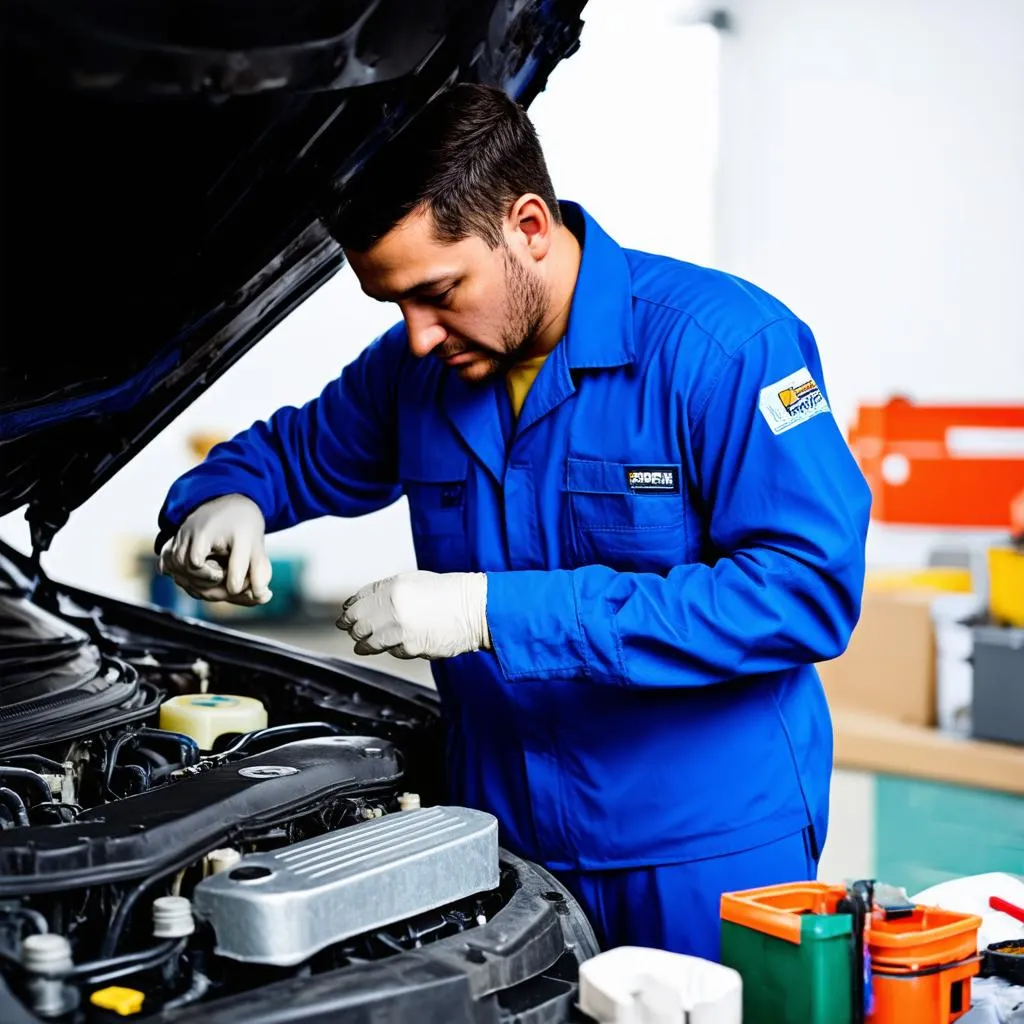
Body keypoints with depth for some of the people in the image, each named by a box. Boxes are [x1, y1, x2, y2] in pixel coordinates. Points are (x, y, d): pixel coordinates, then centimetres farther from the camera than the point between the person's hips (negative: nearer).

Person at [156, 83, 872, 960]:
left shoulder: (726, 344, -16)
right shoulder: (416, 368, 3)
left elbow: (811, 590, -25)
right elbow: (295, 449, 22)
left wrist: (496, 611, -27)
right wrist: (221, 500, -6)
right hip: (506, 848, 5)